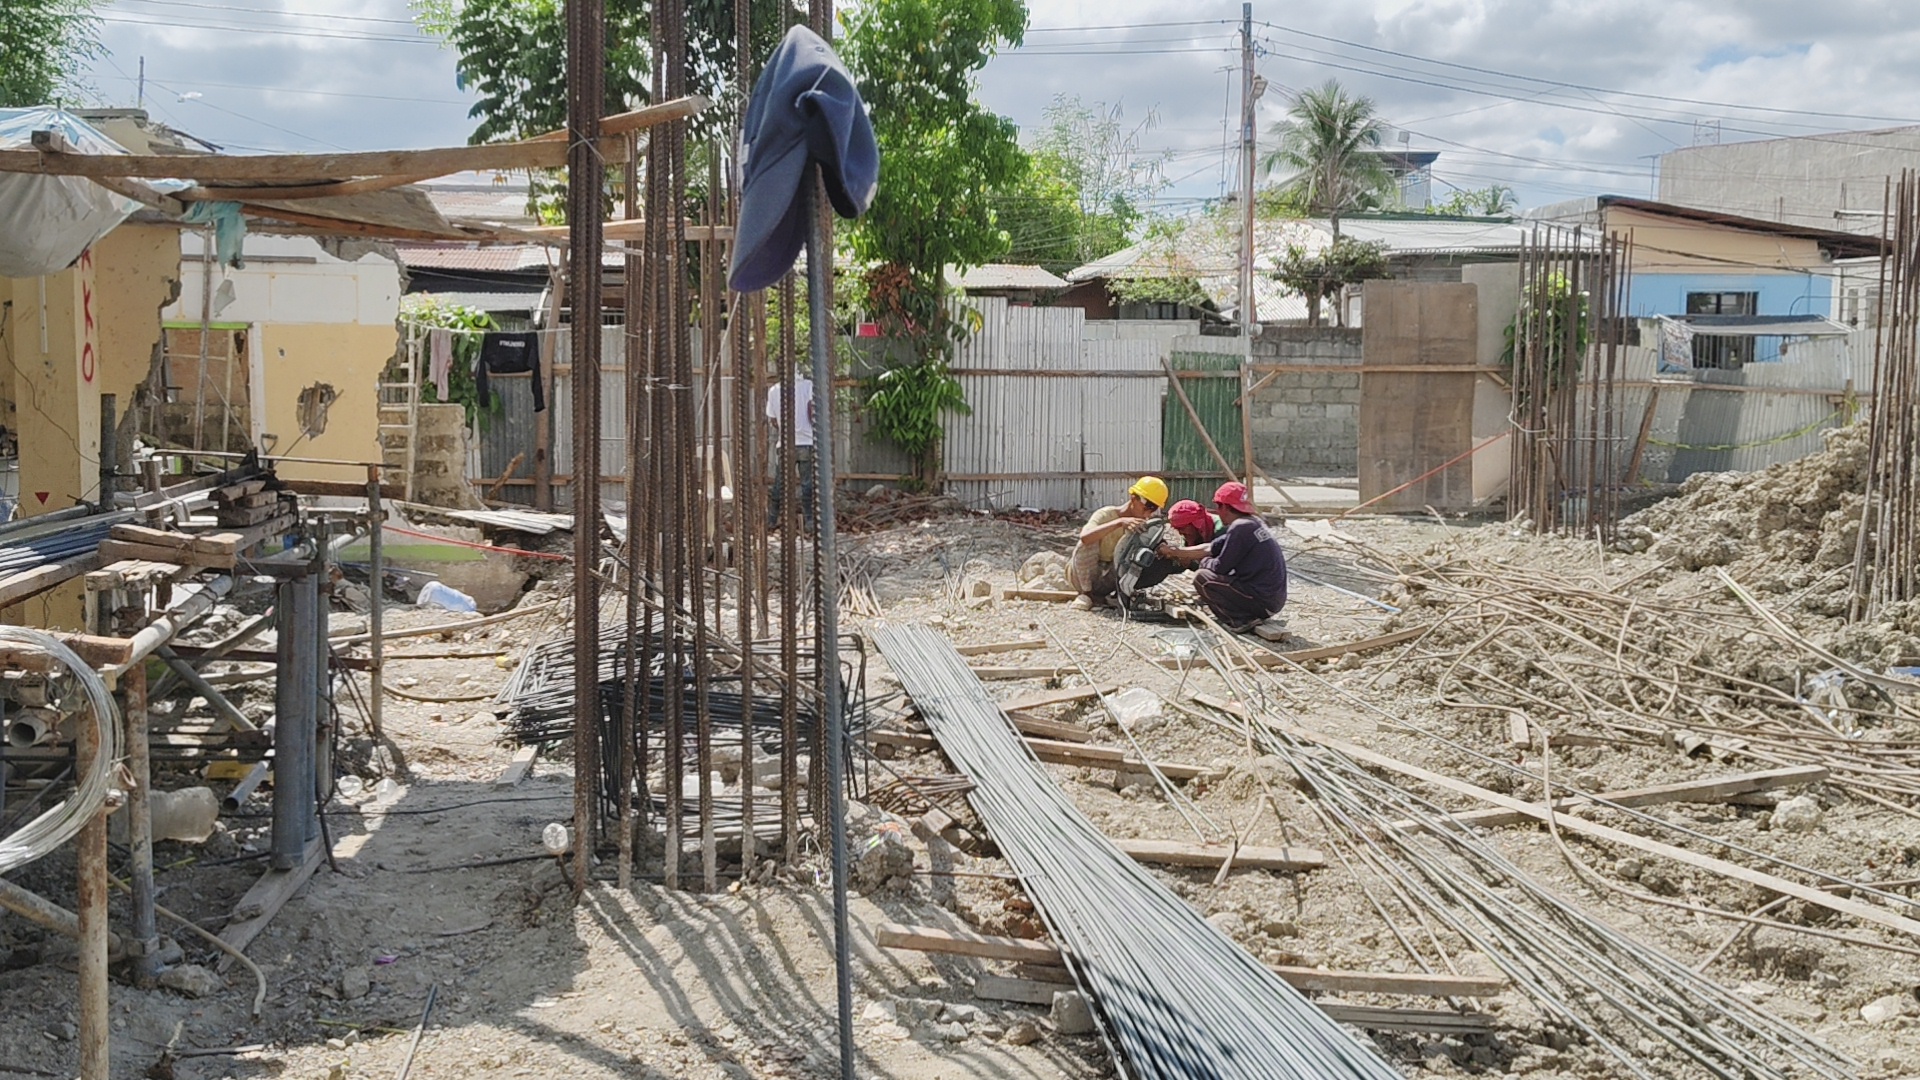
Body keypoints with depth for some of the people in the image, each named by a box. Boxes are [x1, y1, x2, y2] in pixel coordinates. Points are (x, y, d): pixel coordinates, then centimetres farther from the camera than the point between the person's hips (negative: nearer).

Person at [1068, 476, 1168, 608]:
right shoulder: (1106, 514, -22)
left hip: (1106, 580, 4)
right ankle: (1088, 594, -17)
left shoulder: (1141, 523, -4)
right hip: (1081, 575, -4)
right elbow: (1084, 537, -43)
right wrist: (1120, 522, -51)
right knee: (1089, 543, -32)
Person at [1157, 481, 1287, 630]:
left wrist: (1203, 561, 10)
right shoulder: (1252, 522, 11)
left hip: (1263, 600, -9)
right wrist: (1175, 551, 21)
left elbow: (1220, 567, -13)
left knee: (1202, 579, -7)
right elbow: (1210, 548, 16)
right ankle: (1250, 616, 14)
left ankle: (1239, 621, -6)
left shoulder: (1241, 528, -18)